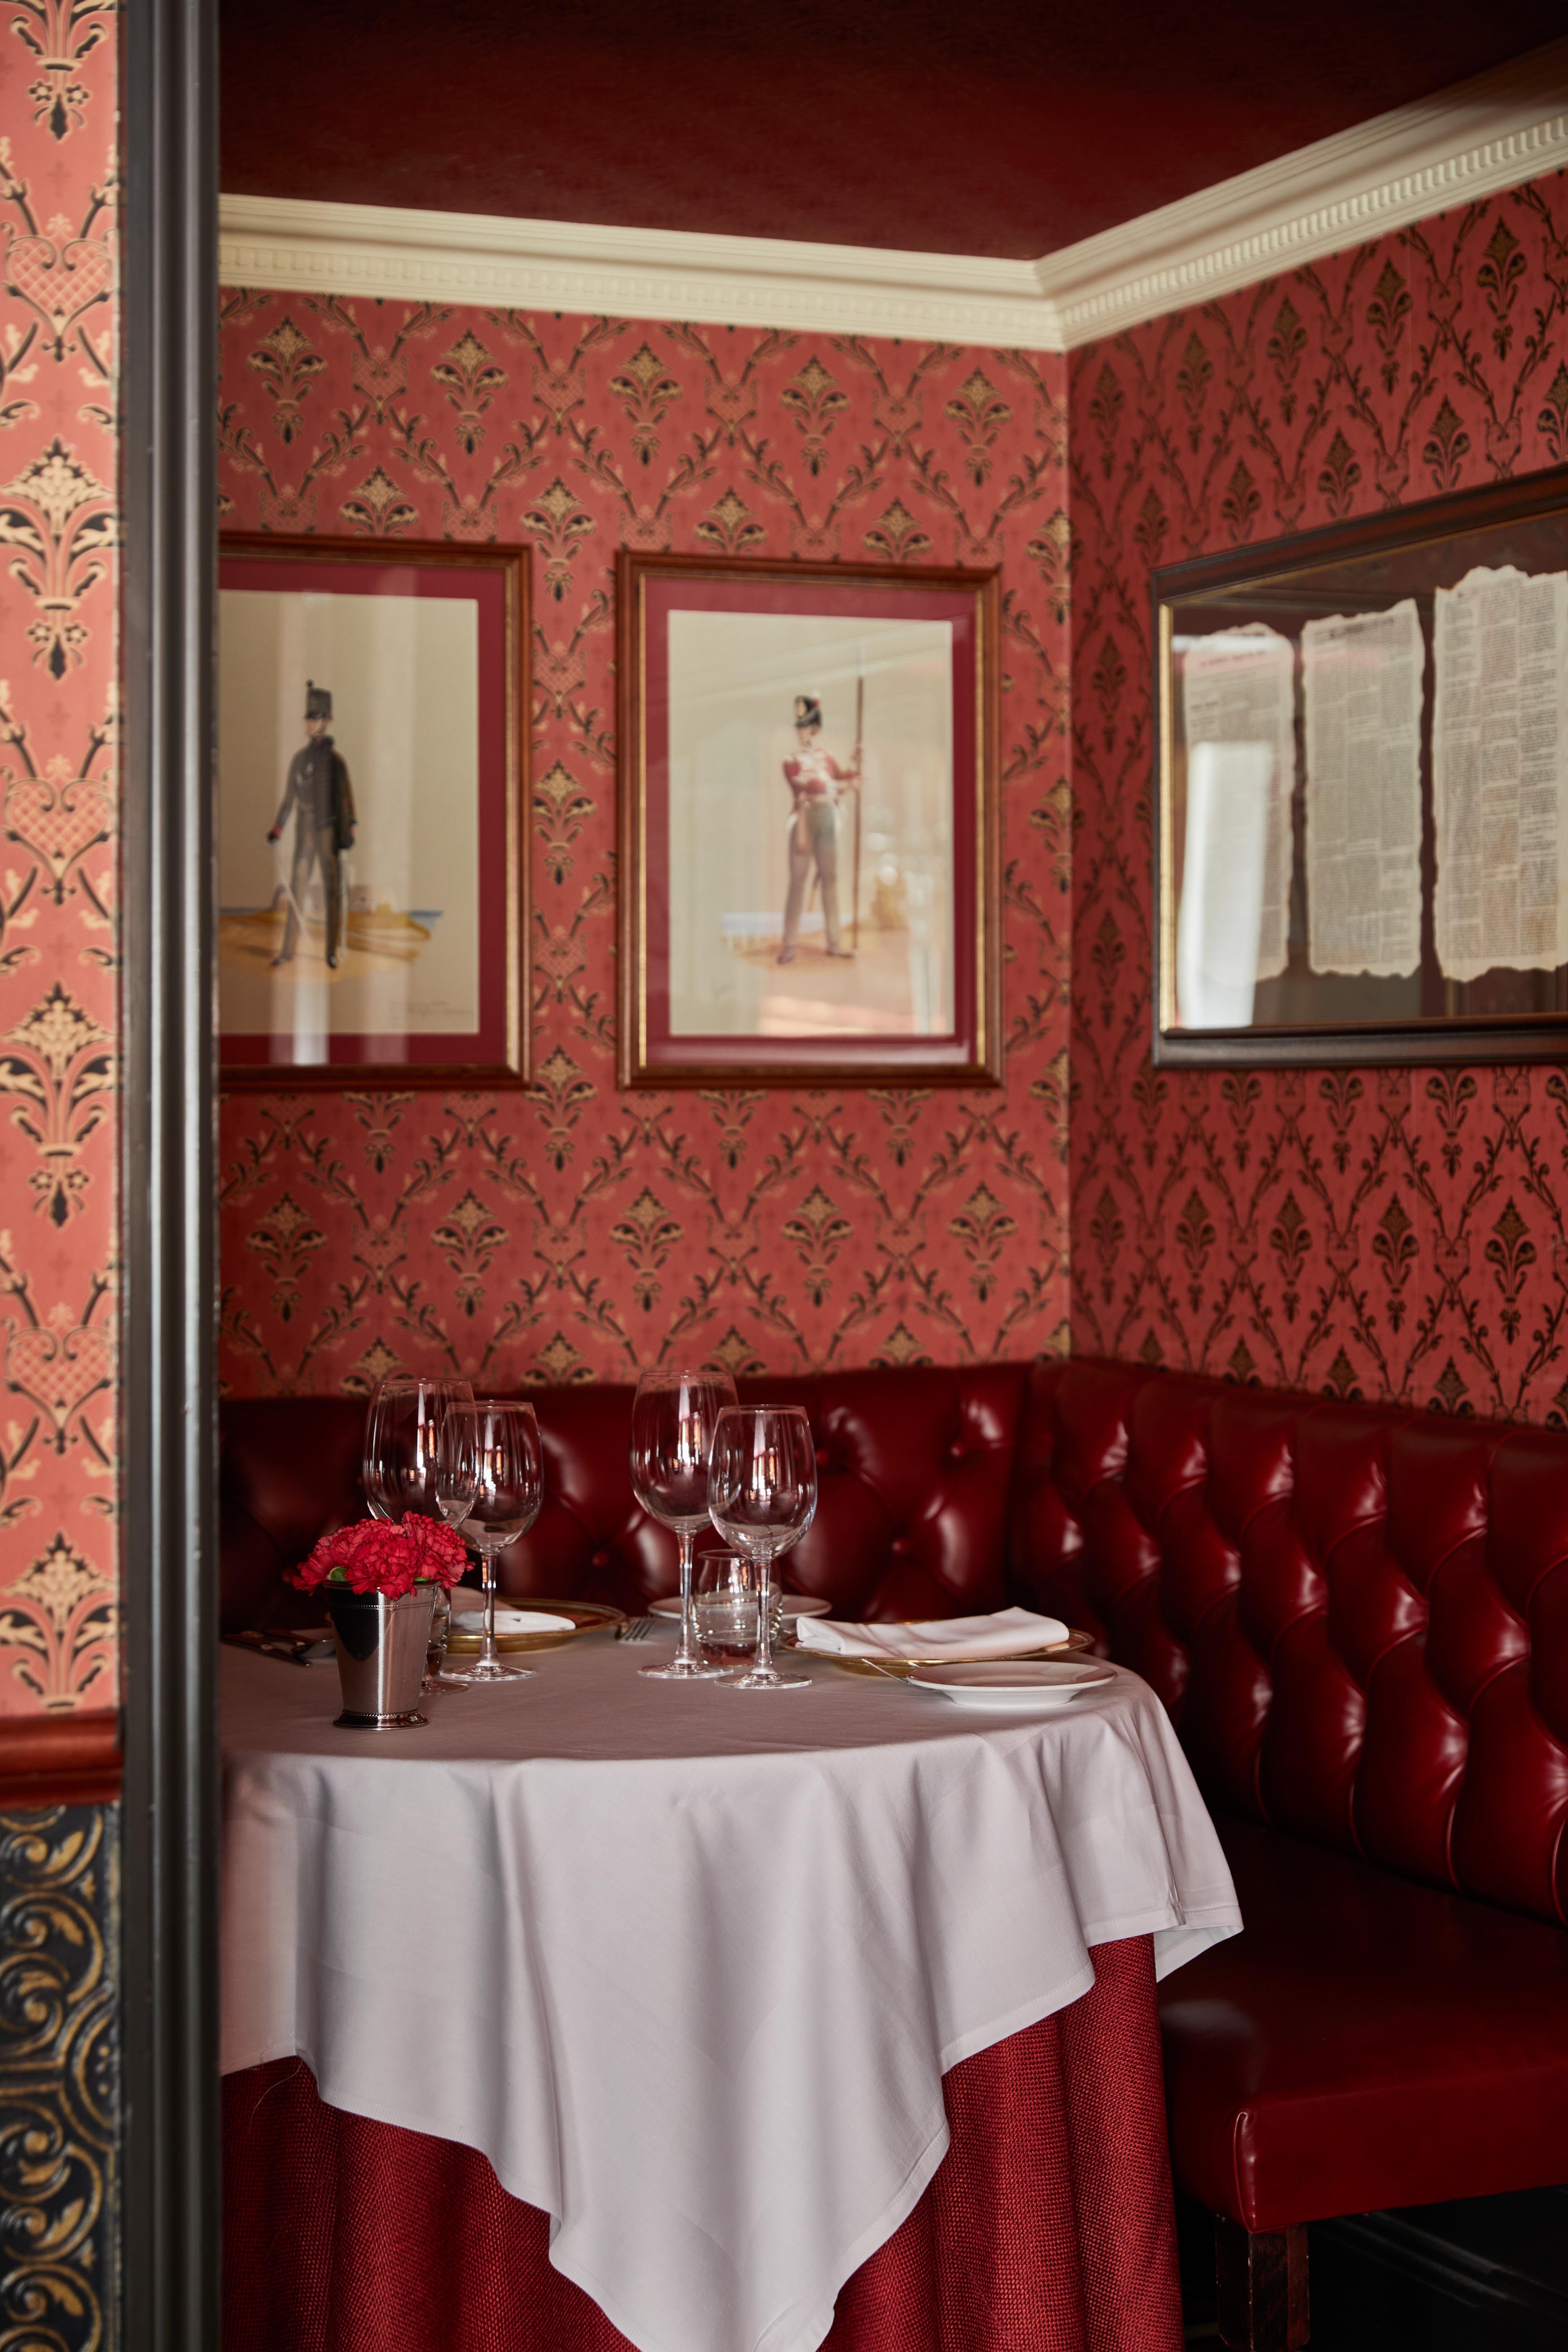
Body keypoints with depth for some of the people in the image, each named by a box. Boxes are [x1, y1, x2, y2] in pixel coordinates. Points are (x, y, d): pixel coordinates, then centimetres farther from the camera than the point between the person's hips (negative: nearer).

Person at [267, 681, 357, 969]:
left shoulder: (336, 760, -6)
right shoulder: (299, 758, 8)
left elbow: (346, 798, -6)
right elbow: (290, 797, 13)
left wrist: (348, 831, -13)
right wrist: (278, 828, 10)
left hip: (329, 833, -4)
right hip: (304, 833, 4)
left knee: (332, 892, 0)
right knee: (297, 890, 4)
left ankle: (332, 952, 5)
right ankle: (288, 949, 7)